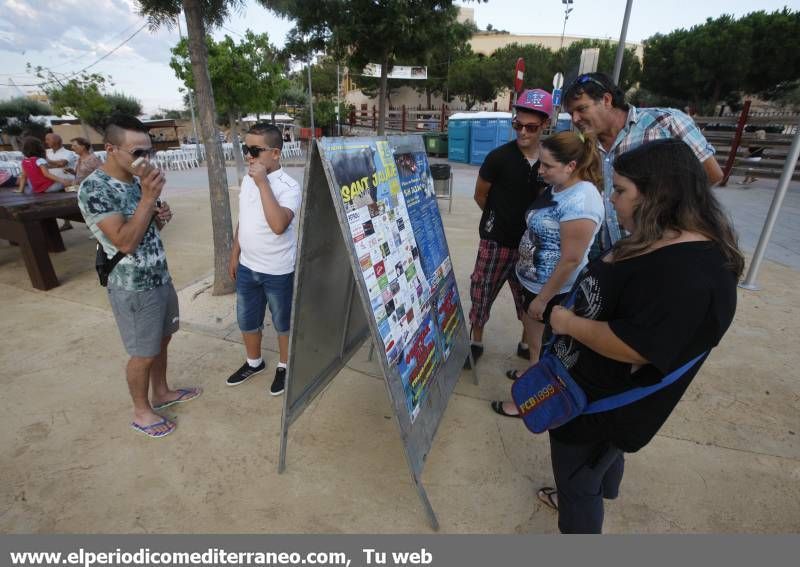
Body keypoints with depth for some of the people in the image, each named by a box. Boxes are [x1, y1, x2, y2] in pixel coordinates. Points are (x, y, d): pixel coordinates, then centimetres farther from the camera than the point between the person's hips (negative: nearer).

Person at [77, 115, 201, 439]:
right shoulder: (94, 189, -20)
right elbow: (125, 242, -26)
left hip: (161, 277, 8)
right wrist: (148, 197, -29)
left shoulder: (137, 180, 5)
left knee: (162, 340, 21)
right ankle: (141, 412, 29)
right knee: (143, 354, 7)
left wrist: (162, 215, -6)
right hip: (133, 288, -8)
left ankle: (161, 393, 42)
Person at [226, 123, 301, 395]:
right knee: (247, 321, 20)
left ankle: (285, 366, 35)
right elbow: (243, 221, 14)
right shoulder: (247, 179, 4)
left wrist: (263, 183, -31)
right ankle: (254, 362, 44)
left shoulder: (288, 187, -19)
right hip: (247, 268, 7)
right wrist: (235, 256, 17)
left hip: (278, 272, -6)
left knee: (283, 323, 13)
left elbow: (278, 225, -35)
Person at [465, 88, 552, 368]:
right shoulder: (498, 157, -11)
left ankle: (527, 342, 36)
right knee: (483, 291, 5)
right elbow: (480, 195, 0)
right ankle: (476, 342, 26)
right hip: (496, 240, -3)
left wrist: (525, 221, 5)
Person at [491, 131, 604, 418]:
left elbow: (571, 259, -28)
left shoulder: (579, 200, -27)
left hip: (553, 289, -9)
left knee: (539, 344, 9)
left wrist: (542, 299, -21)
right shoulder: (557, 188, 2)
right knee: (535, 337, 25)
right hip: (534, 281, 9)